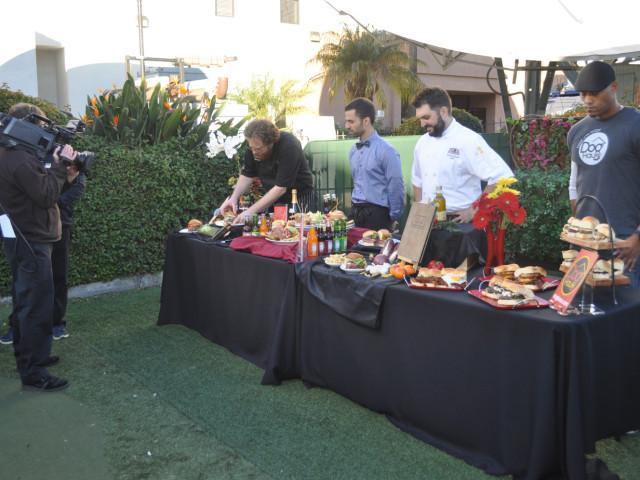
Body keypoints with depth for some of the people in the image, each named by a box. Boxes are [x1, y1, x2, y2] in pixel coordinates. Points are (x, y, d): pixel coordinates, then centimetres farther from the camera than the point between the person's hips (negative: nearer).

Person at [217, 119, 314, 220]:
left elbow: (280, 188, -33)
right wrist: (234, 197, -20)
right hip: (272, 197, 5)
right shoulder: (254, 146, -12)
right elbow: (247, 175, -2)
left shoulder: (289, 146, -30)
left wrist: (251, 211, -36)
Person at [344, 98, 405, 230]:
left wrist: (393, 218, -6)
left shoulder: (386, 151, -11)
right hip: (356, 212, 6)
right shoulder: (353, 151, 10)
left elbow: (396, 187, -10)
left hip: (377, 213, -6)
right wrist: (354, 208, 17)